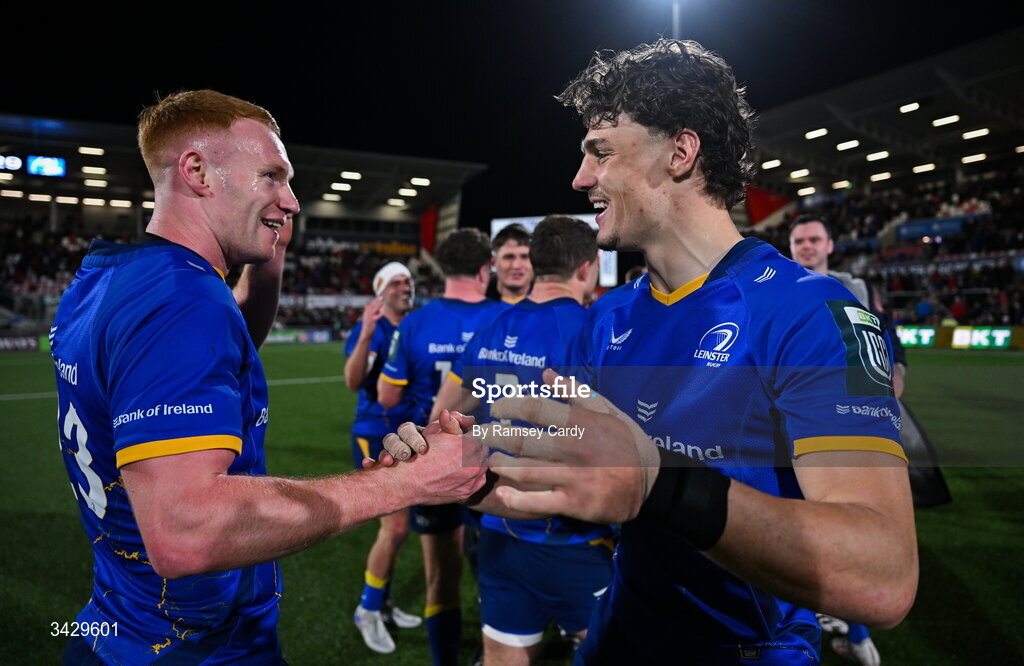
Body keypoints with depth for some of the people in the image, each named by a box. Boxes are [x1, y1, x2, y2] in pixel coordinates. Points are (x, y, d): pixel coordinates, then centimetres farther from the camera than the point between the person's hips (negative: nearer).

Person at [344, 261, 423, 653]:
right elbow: (352, 382, -29)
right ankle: (367, 611, 13)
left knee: (398, 527, 15)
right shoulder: (368, 328, -13)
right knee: (395, 527, -8)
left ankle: (381, 604, 32)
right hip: (376, 437, -7)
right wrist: (367, 334, -39)